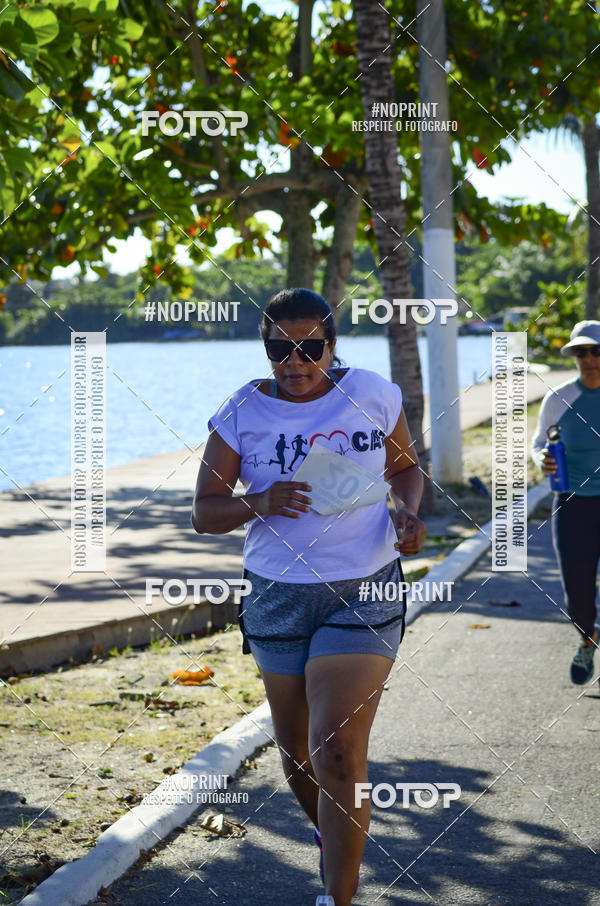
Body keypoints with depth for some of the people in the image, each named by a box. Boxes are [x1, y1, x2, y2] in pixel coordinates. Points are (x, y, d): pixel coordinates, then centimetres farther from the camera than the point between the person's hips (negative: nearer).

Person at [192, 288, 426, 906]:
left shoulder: (373, 395, -2)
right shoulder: (243, 412, -3)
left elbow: (405, 467, 14)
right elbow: (204, 512, -2)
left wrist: (409, 512, -8)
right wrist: (261, 503, -22)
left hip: (364, 594, -2)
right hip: (278, 596, 2)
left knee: (338, 752, -15)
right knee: (295, 750, 16)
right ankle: (332, 836, 47)